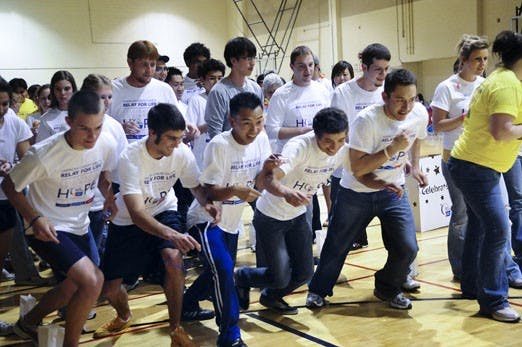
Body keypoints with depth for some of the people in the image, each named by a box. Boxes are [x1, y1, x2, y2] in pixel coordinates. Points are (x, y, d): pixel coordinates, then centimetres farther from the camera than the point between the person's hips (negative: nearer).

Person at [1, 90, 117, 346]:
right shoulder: (43, 154, -28)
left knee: (77, 285, 21)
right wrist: (34, 219, -26)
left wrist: (109, 198, -10)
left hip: (79, 225, 7)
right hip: (47, 228, -7)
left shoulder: (106, 145, -13)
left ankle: (29, 322, 46)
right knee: (93, 280, -24)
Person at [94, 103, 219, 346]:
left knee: (173, 258, -30)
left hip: (163, 212, 1)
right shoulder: (130, 158, -32)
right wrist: (172, 235, -55)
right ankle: (123, 317, 39)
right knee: (109, 288, 0)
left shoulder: (182, 153, -21)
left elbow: (196, 186, -5)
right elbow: (137, 214, -38)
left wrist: (207, 204, -30)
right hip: (128, 221, -1)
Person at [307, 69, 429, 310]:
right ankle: (318, 290, 34)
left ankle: (387, 290, 23)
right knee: (336, 246, 9)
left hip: (394, 190, 4)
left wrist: (415, 166, 5)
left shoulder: (419, 114, -10)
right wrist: (392, 149, -33)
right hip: (357, 193, -3)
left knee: (407, 248, -6)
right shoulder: (366, 120, -27)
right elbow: (357, 168, -28)